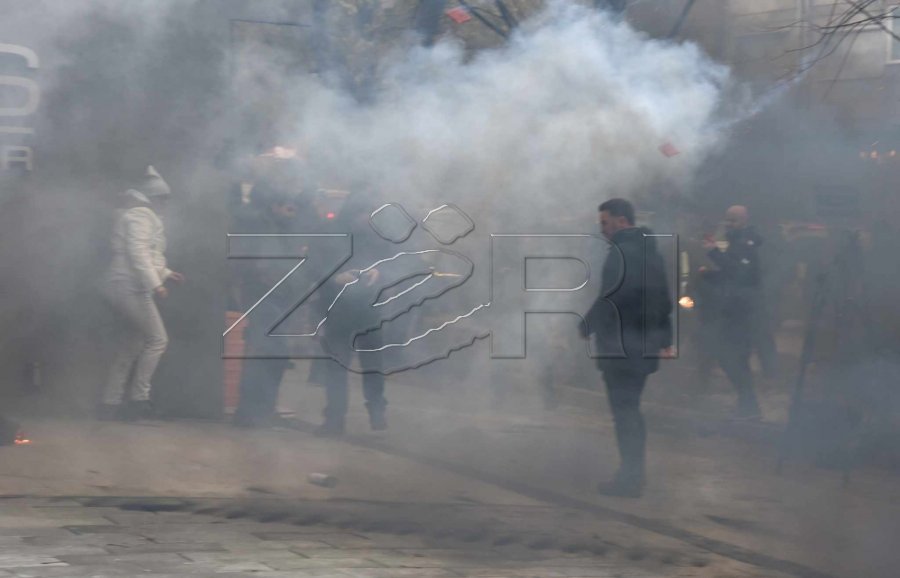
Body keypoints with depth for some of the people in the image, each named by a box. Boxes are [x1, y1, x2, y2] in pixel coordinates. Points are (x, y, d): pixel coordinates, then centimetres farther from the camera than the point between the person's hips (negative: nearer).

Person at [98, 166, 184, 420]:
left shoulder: (136, 213, 22)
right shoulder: (141, 214, -10)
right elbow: (137, 252, -21)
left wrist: (165, 273, 25)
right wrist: (155, 283, -24)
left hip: (124, 287, 11)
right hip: (131, 287, -11)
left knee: (130, 347, 11)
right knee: (157, 339, -8)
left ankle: (110, 403, 9)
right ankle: (138, 397, -10)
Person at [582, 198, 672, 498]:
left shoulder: (621, 253, -15)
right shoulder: (651, 251, 14)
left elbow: (608, 299, -22)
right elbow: (664, 299, 18)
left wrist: (584, 328, -11)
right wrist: (665, 338, 22)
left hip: (620, 346, -9)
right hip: (644, 345, 9)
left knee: (624, 410, -5)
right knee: (630, 410, 15)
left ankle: (629, 478, -4)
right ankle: (634, 474, 18)